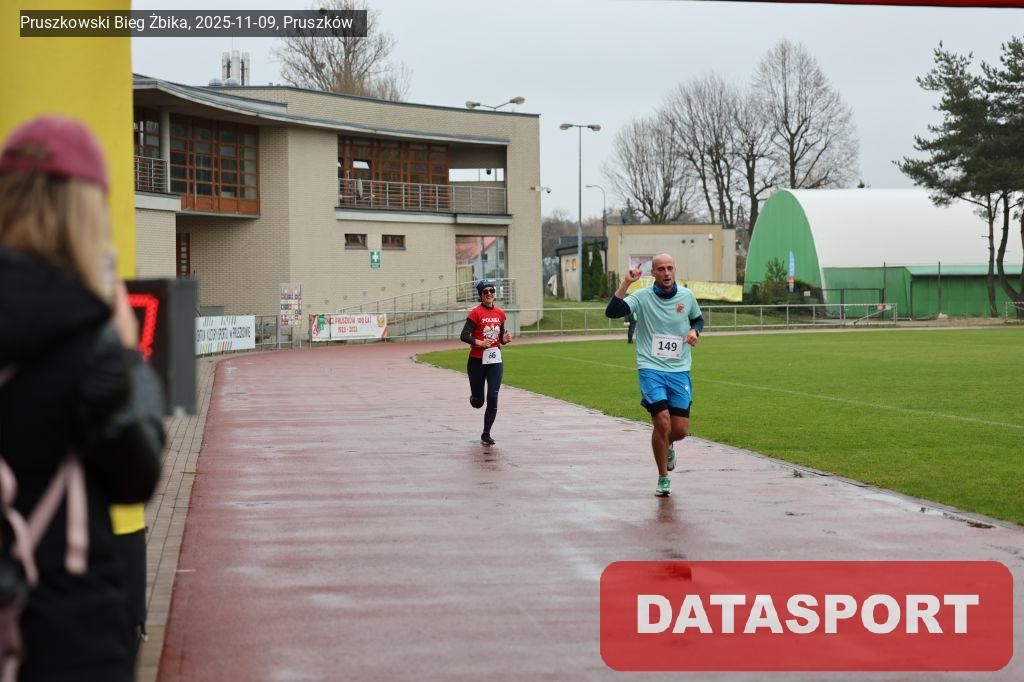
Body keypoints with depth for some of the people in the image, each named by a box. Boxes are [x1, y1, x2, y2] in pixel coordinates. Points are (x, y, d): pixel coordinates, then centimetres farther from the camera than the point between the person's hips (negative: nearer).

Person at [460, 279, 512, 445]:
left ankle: (486, 435, 5)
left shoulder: (500, 313, 7)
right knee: (478, 402, 6)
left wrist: (505, 339, -6)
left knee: (493, 399, -5)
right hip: (477, 361, -4)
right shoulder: (476, 313, -9)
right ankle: (474, 398, 44)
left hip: (495, 360, 4)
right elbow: (464, 336, -13)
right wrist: (480, 343, -25)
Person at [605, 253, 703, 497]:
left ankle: (668, 446, 38)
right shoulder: (642, 297, -6)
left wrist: (694, 331, 2)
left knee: (680, 429, -1)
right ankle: (663, 479, 1)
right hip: (651, 369, -3)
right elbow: (612, 312, -19)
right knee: (662, 422, -17)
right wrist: (626, 283, -25)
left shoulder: (687, 296, 5)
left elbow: (698, 319, 24)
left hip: (679, 370, 3)